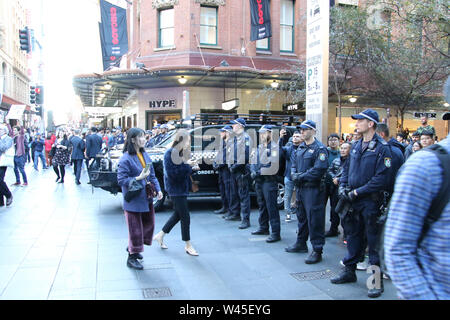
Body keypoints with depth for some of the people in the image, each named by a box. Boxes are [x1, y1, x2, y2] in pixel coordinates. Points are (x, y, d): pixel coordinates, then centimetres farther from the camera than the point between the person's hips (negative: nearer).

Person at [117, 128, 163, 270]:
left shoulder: (145, 155, 7)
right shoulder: (126, 158, -16)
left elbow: (152, 175, 13)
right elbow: (121, 180, -18)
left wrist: (158, 189, 4)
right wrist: (138, 178, -25)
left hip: (146, 198, 8)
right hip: (133, 200, -8)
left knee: (149, 224, 17)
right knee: (135, 229, 2)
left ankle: (133, 247, 39)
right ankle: (132, 257, 21)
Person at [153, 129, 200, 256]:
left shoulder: (182, 152, 8)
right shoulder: (170, 153, -17)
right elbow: (172, 172, -23)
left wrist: (192, 167, -7)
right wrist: (187, 165, -24)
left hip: (182, 187, 9)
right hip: (175, 189, -9)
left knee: (178, 214, 18)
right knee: (185, 217, -3)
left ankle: (160, 235, 34)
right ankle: (188, 246, 11)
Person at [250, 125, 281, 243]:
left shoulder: (274, 147, -10)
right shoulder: (259, 147, 16)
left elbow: (273, 167, -19)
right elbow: (254, 162, 18)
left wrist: (260, 172, -15)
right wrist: (253, 171, -2)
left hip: (269, 181, -8)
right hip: (259, 180, 8)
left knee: (272, 207, -8)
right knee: (261, 205, 17)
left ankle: (275, 233, -5)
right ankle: (263, 228, 30)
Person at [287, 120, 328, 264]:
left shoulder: (319, 148, -12)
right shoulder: (300, 147, 14)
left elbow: (319, 169, -21)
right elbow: (294, 163, 19)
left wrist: (302, 177, -17)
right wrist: (294, 174, -2)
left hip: (313, 189, -9)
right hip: (301, 188, 9)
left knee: (314, 219, -6)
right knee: (301, 216, 19)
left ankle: (317, 251, 1)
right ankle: (301, 244, 34)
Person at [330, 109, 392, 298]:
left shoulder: (382, 148, -12)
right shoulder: (356, 146, 11)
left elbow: (381, 179, -18)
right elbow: (347, 168, 19)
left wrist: (357, 192, -17)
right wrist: (343, 187, 2)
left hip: (370, 201, -7)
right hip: (352, 200, 7)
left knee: (373, 240, 1)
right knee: (353, 235, 16)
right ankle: (349, 271, 30)